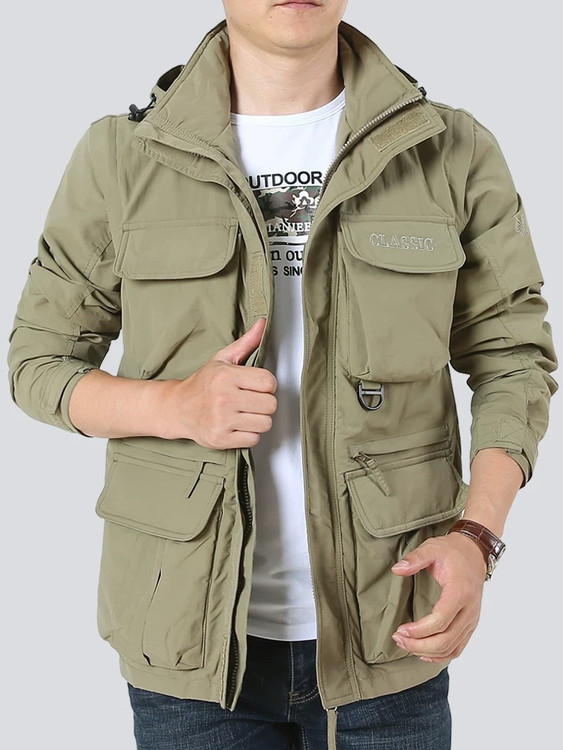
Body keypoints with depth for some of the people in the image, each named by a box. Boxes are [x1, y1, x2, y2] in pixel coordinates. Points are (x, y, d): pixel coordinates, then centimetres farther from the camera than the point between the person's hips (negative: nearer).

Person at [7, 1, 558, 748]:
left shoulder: (455, 154, -3)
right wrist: (174, 406, -17)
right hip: (196, 632, 0)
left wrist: (476, 534, -14)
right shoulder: (120, 156, -3)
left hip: (387, 629, 1)